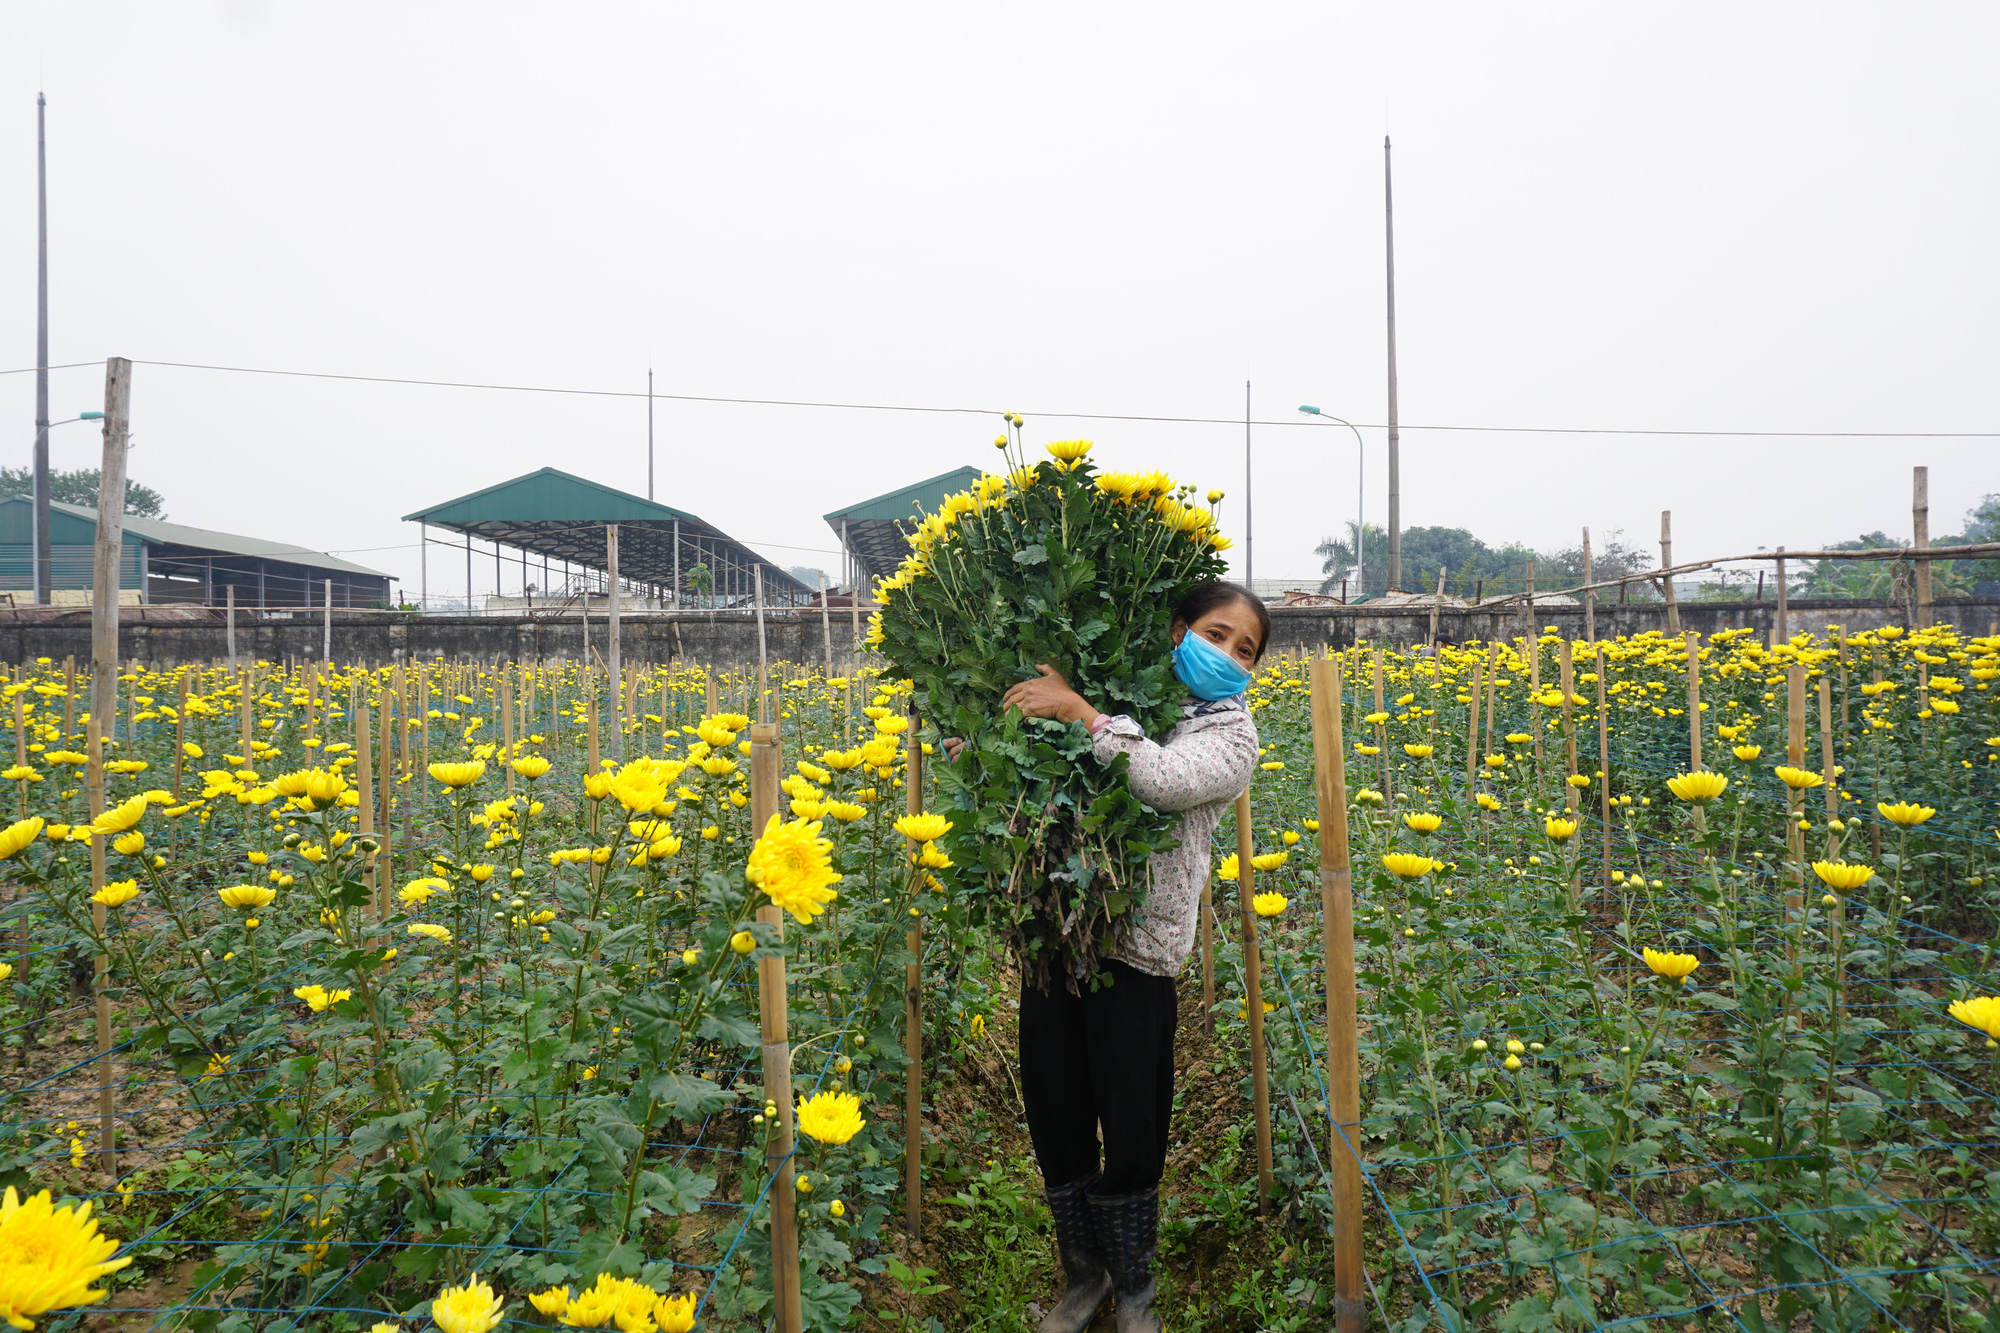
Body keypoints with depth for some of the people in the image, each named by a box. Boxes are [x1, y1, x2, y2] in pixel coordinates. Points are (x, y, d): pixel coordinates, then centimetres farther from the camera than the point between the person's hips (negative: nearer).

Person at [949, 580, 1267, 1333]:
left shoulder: (1229, 734, 0)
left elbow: (1163, 780, -24)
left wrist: (1078, 710, -23)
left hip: (1135, 956, -3)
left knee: (1131, 1140, 7)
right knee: (1055, 1127, 14)